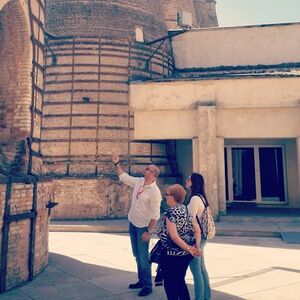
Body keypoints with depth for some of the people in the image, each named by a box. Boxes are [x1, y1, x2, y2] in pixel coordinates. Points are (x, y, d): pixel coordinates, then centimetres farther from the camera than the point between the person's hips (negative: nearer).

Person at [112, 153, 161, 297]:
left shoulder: (155, 192, -23)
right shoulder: (139, 181, -1)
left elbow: (155, 215, -21)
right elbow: (124, 177, 15)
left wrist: (149, 231, -21)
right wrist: (116, 163, 10)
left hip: (143, 227, -8)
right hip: (132, 224, 8)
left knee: (143, 257, 0)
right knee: (137, 256, 18)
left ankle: (147, 285, 15)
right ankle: (141, 281, 32)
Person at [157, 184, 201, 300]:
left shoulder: (170, 213, -17)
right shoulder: (186, 209, 5)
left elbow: (174, 236, -25)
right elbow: (197, 230, 4)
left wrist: (188, 248, -17)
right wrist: (197, 246, -4)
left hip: (173, 254, -7)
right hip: (186, 255, 8)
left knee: (170, 283, 10)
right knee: (180, 281, 22)